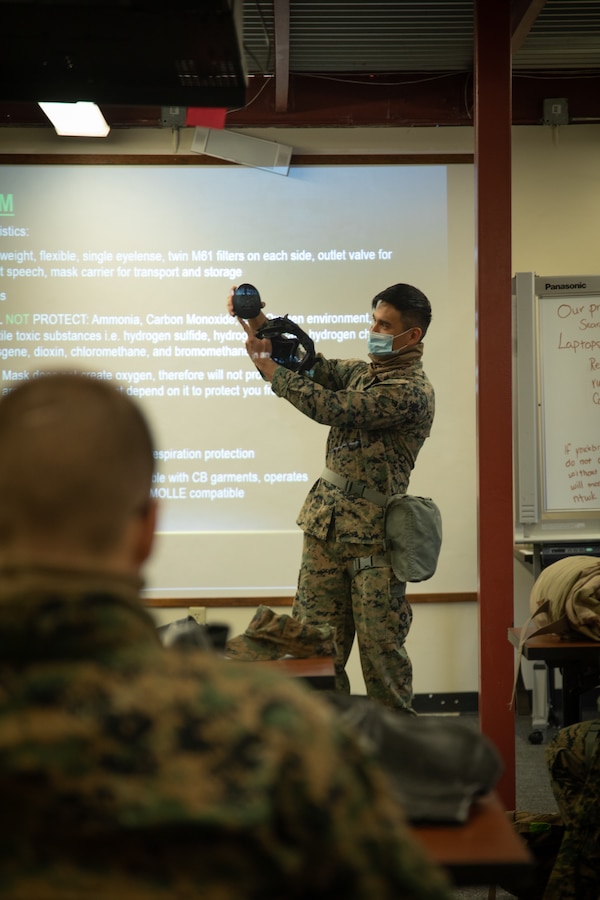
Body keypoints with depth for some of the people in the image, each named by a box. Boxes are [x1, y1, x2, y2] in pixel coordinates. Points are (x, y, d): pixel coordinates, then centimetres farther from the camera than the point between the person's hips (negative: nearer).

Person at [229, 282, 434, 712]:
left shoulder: (412, 391, -13)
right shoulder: (363, 371, 15)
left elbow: (332, 407, -19)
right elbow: (313, 366, 12)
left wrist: (268, 366, -13)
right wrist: (262, 327, -4)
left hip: (373, 532, -8)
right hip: (326, 521, 8)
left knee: (380, 645, 0)